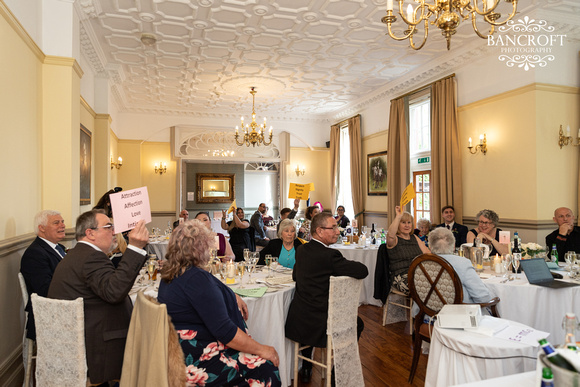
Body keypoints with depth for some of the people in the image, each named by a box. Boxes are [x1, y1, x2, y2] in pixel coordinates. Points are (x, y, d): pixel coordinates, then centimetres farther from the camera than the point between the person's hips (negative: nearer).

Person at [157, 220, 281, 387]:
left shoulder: (171, 273, 6)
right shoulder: (196, 277, -25)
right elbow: (224, 331, -27)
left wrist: (233, 297, 9)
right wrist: (262, 349, -17)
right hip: (193, 361, -10)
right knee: (264, 366, -11)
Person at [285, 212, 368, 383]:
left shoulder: (301, 249, 2)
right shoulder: (329, 255, -21)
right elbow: (363, 270, -21)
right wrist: (345, 266, 0)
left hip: (297, 322, 7)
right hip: (319, 326, -6)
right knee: (357, 323, 20)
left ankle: (306, 370, 47)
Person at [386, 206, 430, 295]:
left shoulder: (414, 238, 20)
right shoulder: (395, 240, -1)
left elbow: (427, 253, 15)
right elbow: (390, 234, -27)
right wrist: (398, 217, -24)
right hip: (401, 278, -7)